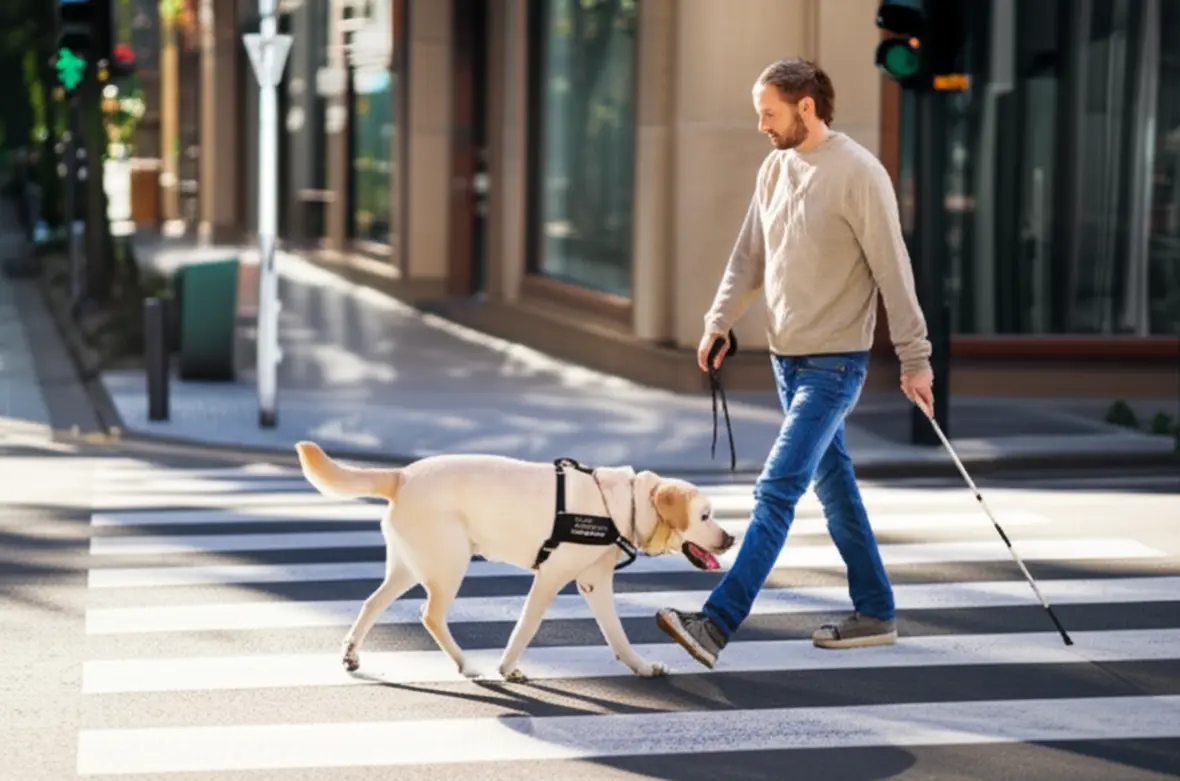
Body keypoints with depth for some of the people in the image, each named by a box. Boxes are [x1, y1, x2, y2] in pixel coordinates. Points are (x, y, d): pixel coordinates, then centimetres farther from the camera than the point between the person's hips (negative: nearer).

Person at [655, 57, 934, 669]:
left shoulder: (858, 173, -14)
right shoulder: (774, 167, 7)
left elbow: (893, 271, -13)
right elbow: (749, 256, 12)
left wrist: (914, 360, -12)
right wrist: (719, 321, -3)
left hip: (834, 364, -8)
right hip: (786, 358, 8)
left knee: (777, 490, -14)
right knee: (834, 487, 15)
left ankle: (717, 623, -20)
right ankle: (874, 613, 26)